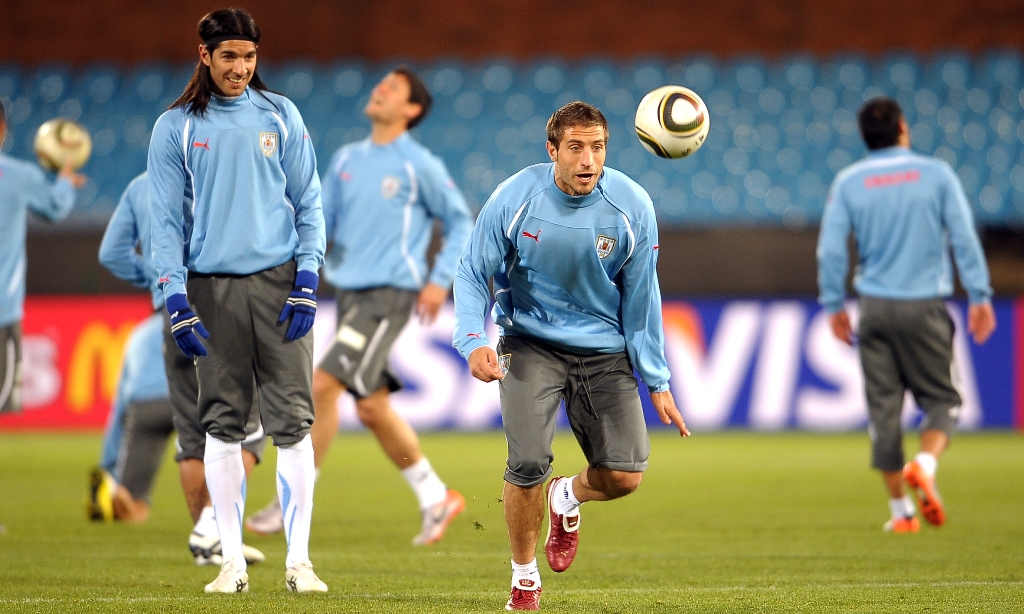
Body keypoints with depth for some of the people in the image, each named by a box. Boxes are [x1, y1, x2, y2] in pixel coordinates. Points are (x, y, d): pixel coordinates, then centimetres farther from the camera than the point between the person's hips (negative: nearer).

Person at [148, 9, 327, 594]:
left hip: (279, 281, 0)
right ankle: (233, 561, 7)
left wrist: (307, 282, -3)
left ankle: (299, 560, -3)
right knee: (223, 424, 2)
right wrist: (177, 302, -6)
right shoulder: (176, 128, 5)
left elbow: (308, 203, 9)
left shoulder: (281, 116, 8)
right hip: (213, 287, 0)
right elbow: (166, 220, 4)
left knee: (293, 421, -5)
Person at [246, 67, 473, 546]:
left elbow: (459, 222, 4)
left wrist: (440, 280, -5)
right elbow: (320, 222, 16)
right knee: (371, 407, 8)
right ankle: (435, 498, 21)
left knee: (323, 385, -17)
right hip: (350, 291, 7)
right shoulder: (347, 160, 13)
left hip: (389, 294, -7)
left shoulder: (419, 166, -4)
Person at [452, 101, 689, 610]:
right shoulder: (515, 198, -14)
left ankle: (567, 498, 28)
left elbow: (640, 299, -1)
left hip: (604, 349, 1)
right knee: (528, 463, -19)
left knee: (625, 476, -11)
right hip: (529, 342, -1)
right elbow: (472, 273, -4)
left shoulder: (632, 207, -11)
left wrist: (656, 381, 1)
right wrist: (473, 342, -20)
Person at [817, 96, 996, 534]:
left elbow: (831, 249, 0)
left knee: (884, 407, 6)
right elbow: (964, 239, -3)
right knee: (941, 398, 9)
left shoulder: (848, 182, 3)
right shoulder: (936, 174, 0)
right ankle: (925, 464, -20)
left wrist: (834, 305, 9)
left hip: (875, 306, 2)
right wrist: (980, 297, 1)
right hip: (925, 306, -2)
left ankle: (901, 511, 7)